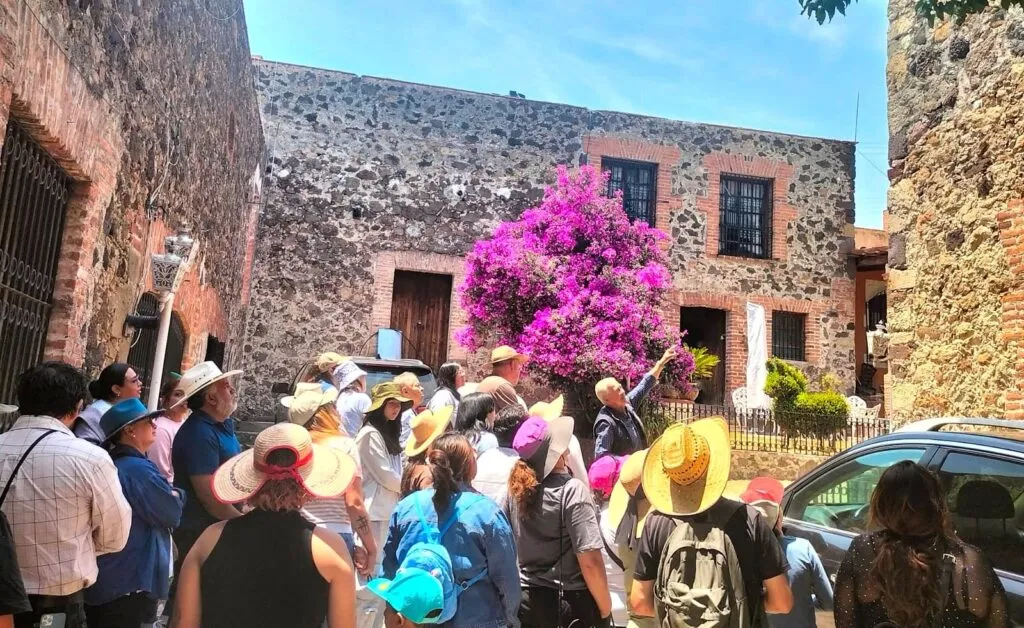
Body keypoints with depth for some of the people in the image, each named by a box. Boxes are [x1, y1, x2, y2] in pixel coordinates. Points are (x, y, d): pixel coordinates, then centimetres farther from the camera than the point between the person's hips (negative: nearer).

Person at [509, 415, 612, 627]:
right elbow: (590, 561, -22)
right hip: (571, 602, -5)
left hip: (526, 600, 5)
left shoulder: (516, 486, -3)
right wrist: (605, 610, -10)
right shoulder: (571, 490, -21)